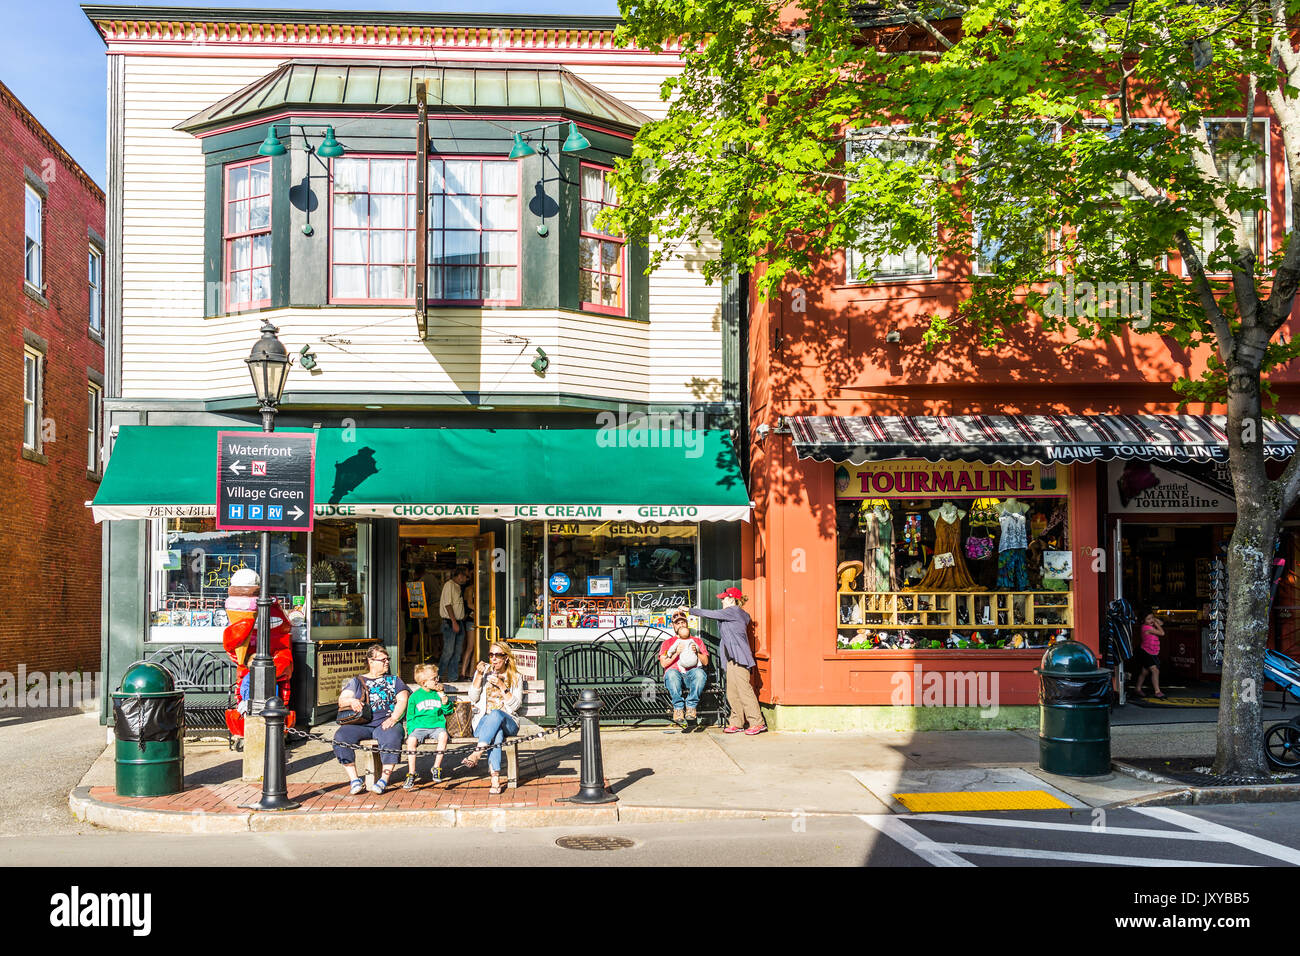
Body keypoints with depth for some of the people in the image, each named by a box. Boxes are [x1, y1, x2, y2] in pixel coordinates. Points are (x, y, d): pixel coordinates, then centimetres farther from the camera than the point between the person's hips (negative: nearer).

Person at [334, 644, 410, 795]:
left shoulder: (394, 680, 22)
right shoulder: (357, 681, 23)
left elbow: (402, 699, 8)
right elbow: (341, 700, 13)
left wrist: (393, 718, -10)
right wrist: (351, 701, -12)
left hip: (386, 722, -1)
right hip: (360, 724, 1)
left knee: (391, 737, -37)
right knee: (340, 737, -28)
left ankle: (384, 780, -29)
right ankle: (354, 780, -24)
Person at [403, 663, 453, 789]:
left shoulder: (438, 693, 11)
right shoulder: (415, 697, 7)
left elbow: (448, 711, 13)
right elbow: (410, 717, 13)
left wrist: (444, 698, -3)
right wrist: (411, 731, -4)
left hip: (437, 725, 1)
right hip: (419, 726, -1)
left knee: (443, 735, -34)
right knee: (411, 740, -32)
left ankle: (437, 768, -21)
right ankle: (412, 774, -21)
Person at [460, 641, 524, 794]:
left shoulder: (515, 677, 10)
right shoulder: (483, 671, 14)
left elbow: (516, 705, -1)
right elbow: (473, 698, 2)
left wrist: (502, 686, -11)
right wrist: (480, 675, -8)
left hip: (507, 721, 0)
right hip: (483, 721, 0)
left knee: (496, 714, -38)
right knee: (496, 734, -36)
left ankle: (477, 753, -47)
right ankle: (495, 776, -48)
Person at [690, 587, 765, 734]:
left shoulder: (734, 611, -8)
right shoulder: (734, 614, 21)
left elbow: (710, 614, -9)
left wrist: (690, 610, -1)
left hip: (739, 658, -10)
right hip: (732, 658, 10)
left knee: (744, 689, -11)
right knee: (732, 692, 7)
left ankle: (757, 723, -10)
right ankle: (737, 723, 10)